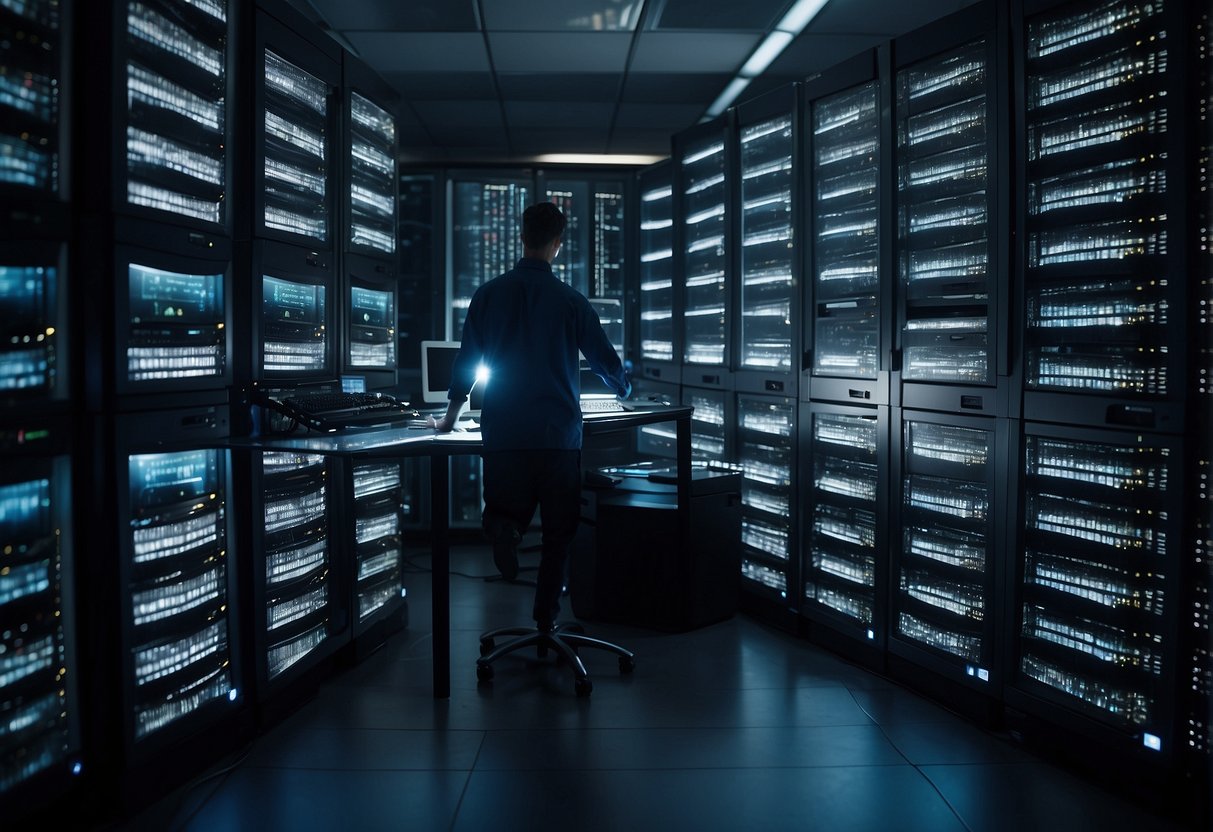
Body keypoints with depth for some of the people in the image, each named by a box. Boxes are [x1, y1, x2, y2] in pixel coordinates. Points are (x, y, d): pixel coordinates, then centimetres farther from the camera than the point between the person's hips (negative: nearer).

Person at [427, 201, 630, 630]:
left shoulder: (489, 295, 3)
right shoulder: (571, 301, -2)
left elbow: (466, 363, 9)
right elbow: (606, 360, 7)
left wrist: (449, 418, 23)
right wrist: (624, 390, 30)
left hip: (503, 434, 2)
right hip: (559, 434, -1)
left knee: (507, 512, 17)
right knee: (557, 530, 11)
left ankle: (503, 527, -17)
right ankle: (546, 620, 11)